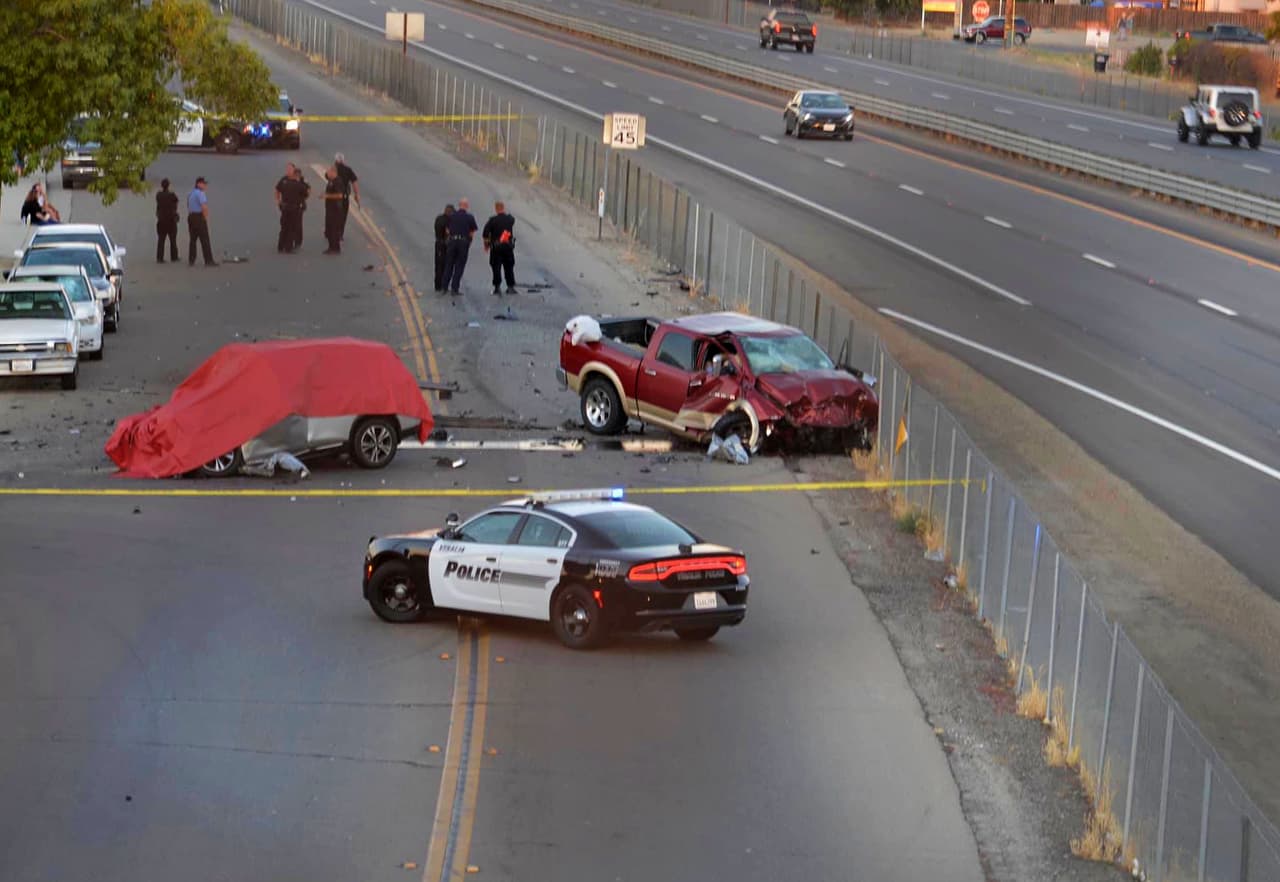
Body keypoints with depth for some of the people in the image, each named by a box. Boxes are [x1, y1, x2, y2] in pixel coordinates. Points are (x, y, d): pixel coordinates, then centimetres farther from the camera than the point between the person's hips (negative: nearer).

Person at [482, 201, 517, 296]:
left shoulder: (492, 220, -9)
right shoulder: (510, 219, 0)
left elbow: (485, 234, -10)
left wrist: (486, 244, 4)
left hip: (496, 247, -3)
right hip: (508, 246, 3)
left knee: (496, 267, 3)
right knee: (509, 267, 11)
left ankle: (497, 287, -1)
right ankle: (511, 287, 10)